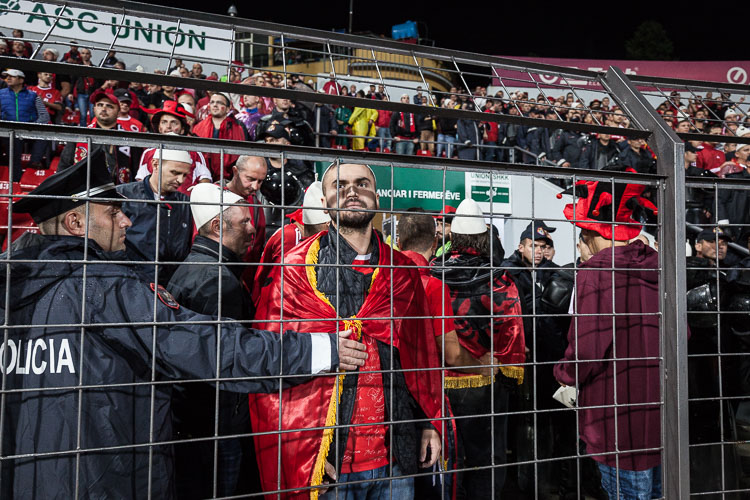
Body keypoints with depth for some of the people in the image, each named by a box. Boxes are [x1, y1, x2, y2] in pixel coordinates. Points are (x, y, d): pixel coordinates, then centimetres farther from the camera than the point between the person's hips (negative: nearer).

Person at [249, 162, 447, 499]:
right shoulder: (295, 269, -6)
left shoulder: (401, 271, 7)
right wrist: (300, 449, -13)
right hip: (327, 460, -3)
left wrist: (430, 422, 7)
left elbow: (422, 351, 11)